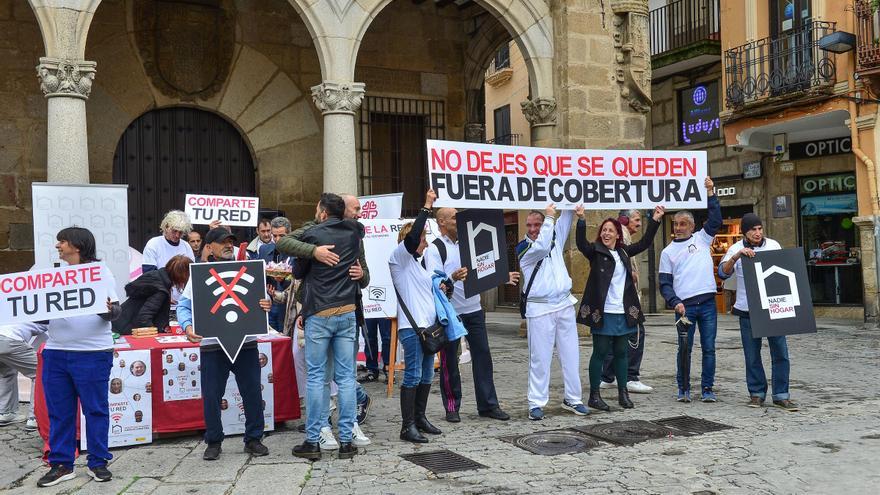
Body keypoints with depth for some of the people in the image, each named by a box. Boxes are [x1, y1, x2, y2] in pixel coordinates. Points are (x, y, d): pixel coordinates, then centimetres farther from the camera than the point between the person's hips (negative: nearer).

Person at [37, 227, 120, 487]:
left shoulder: (100, 271, 0)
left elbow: (114, 310, -4)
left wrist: (109, 310, -26)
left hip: (92, 352, -5)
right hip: (56, 352, 5)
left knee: (95, 409, 3)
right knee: (59, 411, 9)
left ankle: (98, 462, 14)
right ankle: (61, 464, 19)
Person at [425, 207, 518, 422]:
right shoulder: (434, 249, -8)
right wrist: (452, 278, -36)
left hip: (474, 310, 6)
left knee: (482, 355, 6)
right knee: (449, 360, 4)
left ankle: (488, 405, 14)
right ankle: (452, 407, 16)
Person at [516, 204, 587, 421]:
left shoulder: (555, 237, 12)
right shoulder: (523, 248, -3)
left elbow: (566, 219, 9)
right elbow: (541, 248, -21)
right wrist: (549, 217, -14)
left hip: (565, 305, 5)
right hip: (540, 309, -5)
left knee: (570, 355, 8)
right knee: (540, 358, -3)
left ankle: (572, 398, 18)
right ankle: (536, 403, 3)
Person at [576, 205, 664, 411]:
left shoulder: (624, 252, 13)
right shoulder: (595, 251, -3)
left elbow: (645, 243, 17)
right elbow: (581, 243, -21)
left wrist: (655, 220, 11)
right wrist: (581, 220, -34)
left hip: (624, 313, 5)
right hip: (603, 313, -5)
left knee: (621, 353, 12)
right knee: (600, 353, 0)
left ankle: (623, 393, 22)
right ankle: (594, 395, 7)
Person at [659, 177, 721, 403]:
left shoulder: (702, 238, 12)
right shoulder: (668, 251, 9)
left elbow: (715, 219, -2)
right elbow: (665, 283, 5)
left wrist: (711, 192, -8)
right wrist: (674, 302, -10)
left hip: (707, 302, 1)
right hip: (684, 305, -1)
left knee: (709, 348, 3)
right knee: (685, 349, 2)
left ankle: (707, 389, 11)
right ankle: (683, 389, 13)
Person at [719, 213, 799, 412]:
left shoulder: (773, 246, 4)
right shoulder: (736, 249, -2)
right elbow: (723, 272, -15)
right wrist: (736, 256, -30)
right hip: (748, 310, -1)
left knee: (780, 352, 0)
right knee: (752, 355, 7)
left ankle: (781, 395, 9)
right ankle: (757, 393, 19)